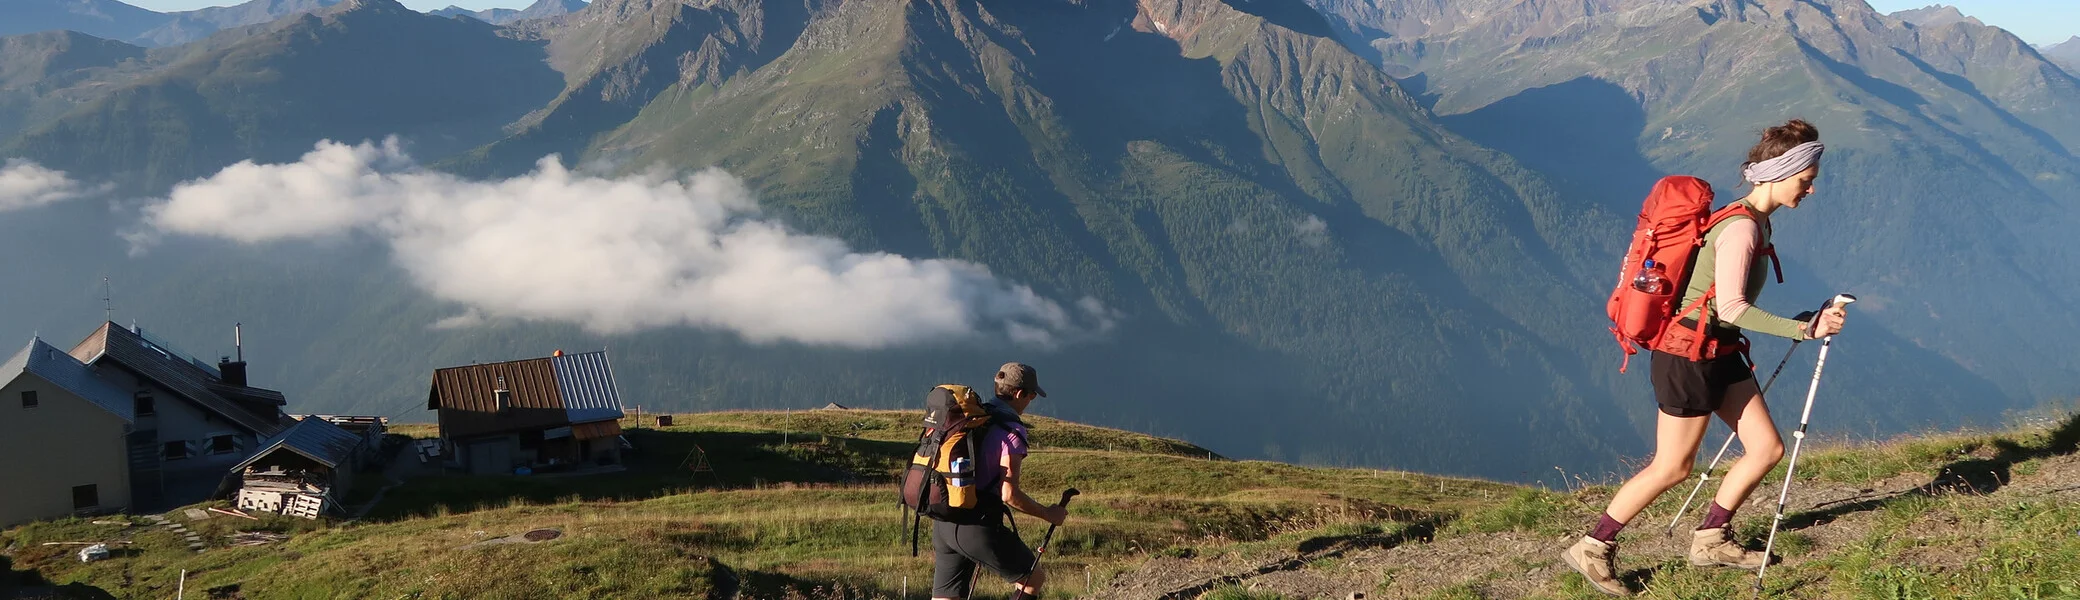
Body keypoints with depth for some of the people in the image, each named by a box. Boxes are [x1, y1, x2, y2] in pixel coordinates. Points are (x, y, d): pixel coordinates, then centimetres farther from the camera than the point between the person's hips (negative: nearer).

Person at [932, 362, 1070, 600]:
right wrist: (1048, 514, -3)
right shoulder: (1011, 430, -12)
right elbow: (1009, 494, -17)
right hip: (978, 526, -7)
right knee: (1034, 579, 14)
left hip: (943, 524, 7)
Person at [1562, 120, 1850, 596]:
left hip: (1720, 354, 9)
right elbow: (1731, 307, -28)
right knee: (1672, 468, -1)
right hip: (1689, 356, -9)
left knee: (1767, 449, 7)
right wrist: (1803, 329, -28)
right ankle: (1593, 548, 11)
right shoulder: (1742, 228, -21)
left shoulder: (1756, 221, 10)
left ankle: (1711, 540, 22)